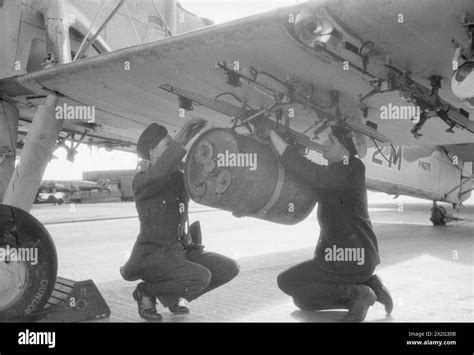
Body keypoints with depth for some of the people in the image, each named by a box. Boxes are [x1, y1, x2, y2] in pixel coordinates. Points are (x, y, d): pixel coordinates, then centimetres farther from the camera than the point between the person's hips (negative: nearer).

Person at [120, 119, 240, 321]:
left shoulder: (181, 178, 9)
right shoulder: (141, 181, -12)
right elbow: (159, 173, -34)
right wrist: (182, 140, -40)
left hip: (181, 250, 7)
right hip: (152, 255, -7)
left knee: (229, 269, -7)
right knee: (200, 278, -30)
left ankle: (171, 296, 9)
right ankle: (146, 292, -3)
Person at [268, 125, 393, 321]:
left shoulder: (344, 173, -22)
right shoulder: (336, 171, 7)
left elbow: (303, 169, -30)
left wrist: (271, 132, -27)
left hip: (349, 258, -9)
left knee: (286, 281, -1)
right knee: (302, 301, 15)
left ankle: (357, 294, -5)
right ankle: (367, 284, 10)